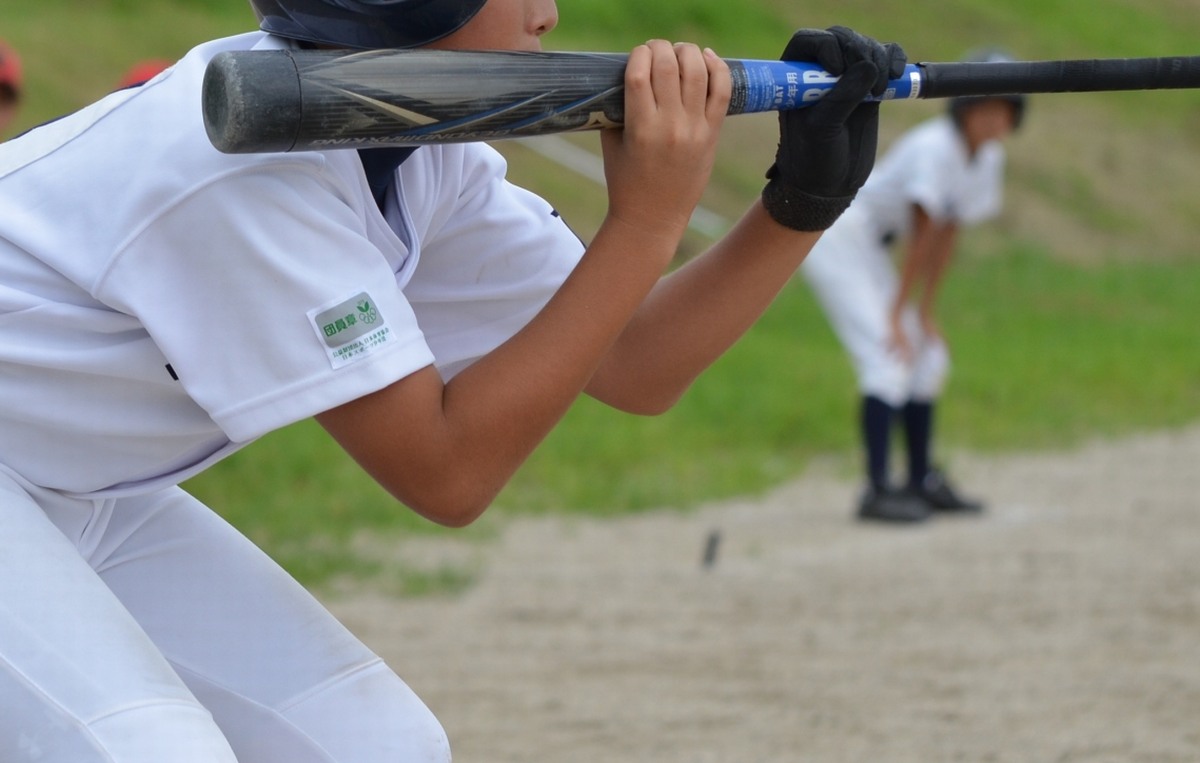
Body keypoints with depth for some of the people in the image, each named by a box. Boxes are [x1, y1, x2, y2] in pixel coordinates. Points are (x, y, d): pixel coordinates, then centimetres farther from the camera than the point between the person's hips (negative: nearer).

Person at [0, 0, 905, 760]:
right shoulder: (245, 161, -30)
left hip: (97, 500, 9)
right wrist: (649, 218, -28)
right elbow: (445, 472, -27)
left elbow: (629, 367, 4)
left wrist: (804, 197, -10)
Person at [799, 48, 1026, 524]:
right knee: (888, 356, -19)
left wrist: (925, 310, 4)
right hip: (835, 236, -10)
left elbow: (946, 236, 6)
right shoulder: (935, 147, -24)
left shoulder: (987, 159, 2)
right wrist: (897, 313, -20)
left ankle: (922, 483, 19)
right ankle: (878, 490, -21)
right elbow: (921, 235, -22)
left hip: (870, 248, 10)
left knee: (927, 356, 10)